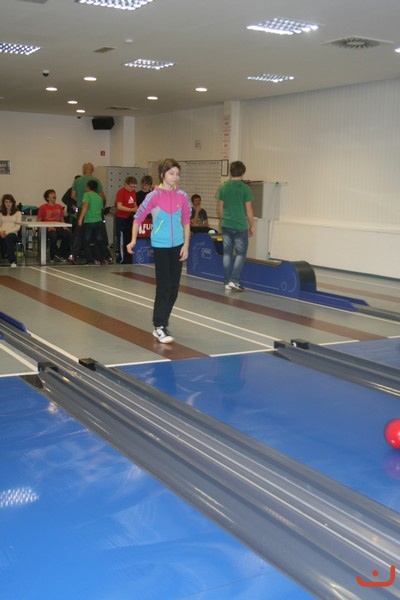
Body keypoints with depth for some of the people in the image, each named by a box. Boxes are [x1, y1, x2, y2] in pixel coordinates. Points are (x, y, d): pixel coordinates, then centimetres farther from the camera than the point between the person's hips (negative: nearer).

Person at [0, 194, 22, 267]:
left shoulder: (18, 213, 13)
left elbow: (18, 227, 1)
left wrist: (7, 232, -14)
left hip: (12, 233, -2)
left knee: (8, 238, -41)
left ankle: (13, 262, -42)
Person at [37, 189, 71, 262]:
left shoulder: (59, 207, 17)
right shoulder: (43, 207, 3)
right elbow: (38, 221, 1)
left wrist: (64, 226, 2)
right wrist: (48, 227, -14)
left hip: (58, 228, 4)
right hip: (47, 229, -4)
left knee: (68, 235, -27)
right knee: (53, 235, -38)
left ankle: (59, 255, -13)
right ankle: (53, 257, -18)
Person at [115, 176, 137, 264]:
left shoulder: (133, 192, 8)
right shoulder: (121, 192, -14)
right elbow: (119, 206, -22)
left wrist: (137, 209, -2)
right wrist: (132, 209, -23)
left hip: (129, 218, 7)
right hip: (121, 219, -7)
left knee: (129, 238, 11)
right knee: (122, 239, -1)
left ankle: (128, 258, 20)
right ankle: (121, 258, 6)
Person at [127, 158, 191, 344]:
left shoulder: (182, 196, 2)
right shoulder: (154, 196, -9)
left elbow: (186, 222, 9)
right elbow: (138, 217, -5)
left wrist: (186, 245, 4)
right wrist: (133, 240, -14)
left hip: (177, 245, 5)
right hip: (160, 245, -4)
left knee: (174, 287, 9)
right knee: (164, 287, -7)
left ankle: (163, 321, 23)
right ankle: (159, 328, -2)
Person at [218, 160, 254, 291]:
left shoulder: (224, 187, 3)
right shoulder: (245, 188, -9)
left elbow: (220, 208, 8)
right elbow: (248, 210, -7)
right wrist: (251, 226, 4)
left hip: (226, 225, 4)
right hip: (240, 226, -4)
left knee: (227, 253, 9)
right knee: (241, 254, 5)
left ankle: (227, 282, 11)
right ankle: (234, 280, -4)